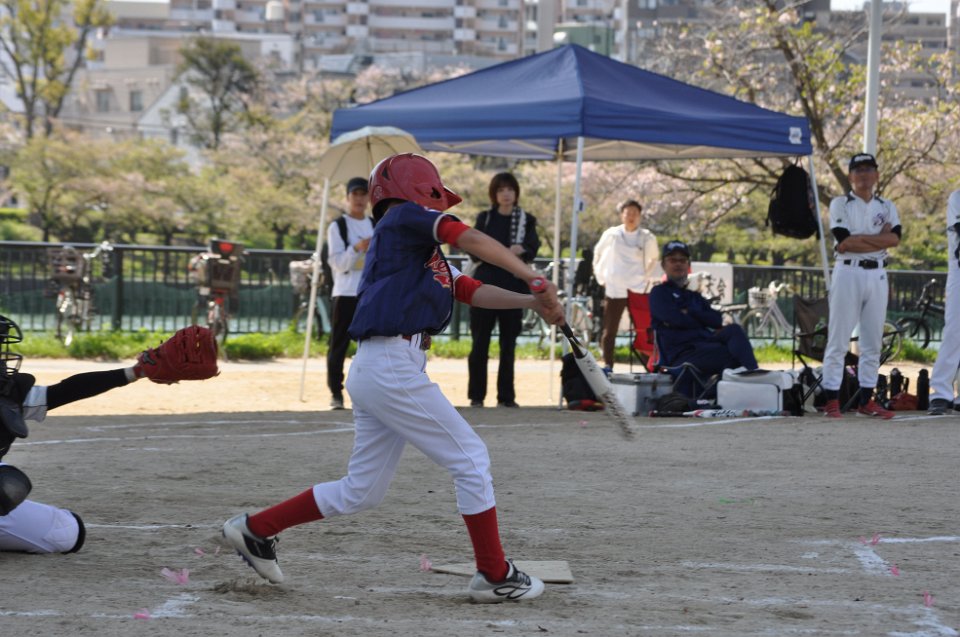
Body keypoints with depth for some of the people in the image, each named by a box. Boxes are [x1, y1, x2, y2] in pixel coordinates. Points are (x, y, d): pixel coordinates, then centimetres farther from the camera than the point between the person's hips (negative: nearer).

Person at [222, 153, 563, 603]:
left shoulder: (429, 261, 24)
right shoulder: (404, 218, -2)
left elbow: (474, 291, 16)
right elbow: (471, 240, -14)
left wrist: (530, 301, 4)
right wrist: (533, 278, -13)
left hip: (373, 374, 10)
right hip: (393, 367, -10)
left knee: (360, 492, 14)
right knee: (471, 460, -3)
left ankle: (256, 529, 21)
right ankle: (495, 576, 3)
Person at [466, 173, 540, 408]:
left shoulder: (526, 220, 9)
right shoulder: (484, 218, 9)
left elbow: (533, 248, -2)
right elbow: (474, 249, -1)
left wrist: (522, 250, -26)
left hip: (513, 285, 0)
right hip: (485, 283, 0)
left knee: (508, 344, 3)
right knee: (480, 342, -2)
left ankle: (506, 396, 7)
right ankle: (476, 395, 2)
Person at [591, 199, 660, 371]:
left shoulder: (647, 238, 1)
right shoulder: (611, 234, 2)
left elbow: (654, 260, 16)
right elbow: (598, 253, 15)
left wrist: (649, 278, 7)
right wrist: (601, 278, 12)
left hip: (638, 290, -1)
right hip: (614, 290, 1)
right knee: (609, 331, 1)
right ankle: (608, 366, 6)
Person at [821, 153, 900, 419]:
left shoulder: (887, 207, 12)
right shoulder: (840, 204, 1)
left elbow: (894, 238, -7)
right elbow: (843, 243, -13)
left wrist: (859, 239, -11)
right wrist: (879, 238, -8)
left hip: (877, 276, 4)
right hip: (847, 273, -4)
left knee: (873, 342, 6)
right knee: (838, 340, -5)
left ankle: (866, 400, 12)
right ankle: (831, 400, -4)